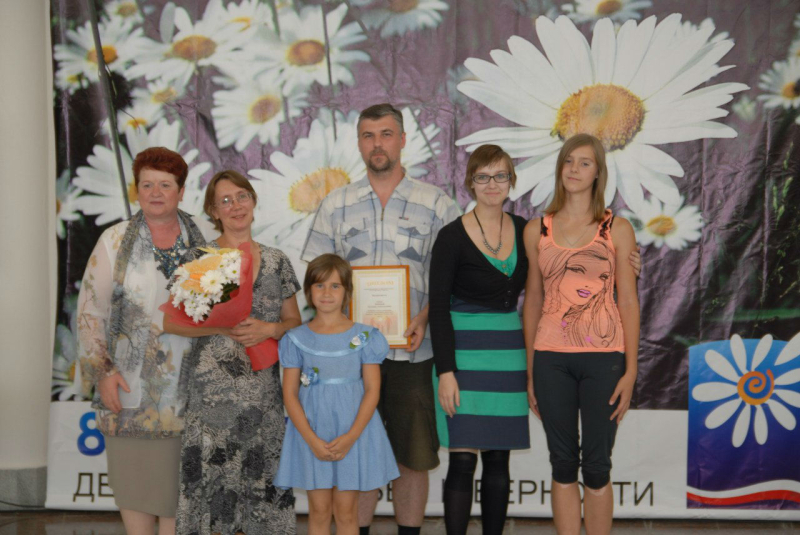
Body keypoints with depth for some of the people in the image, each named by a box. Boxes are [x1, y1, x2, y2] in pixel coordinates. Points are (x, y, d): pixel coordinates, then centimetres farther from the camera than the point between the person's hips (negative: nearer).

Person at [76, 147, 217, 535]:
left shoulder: (206, 237, 6)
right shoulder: (115, 241, 4)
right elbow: (90, 309, 3)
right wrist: (102, 370, -6)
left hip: (188, 384, 0)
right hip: (131, 386, 0)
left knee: (180, 479, 1)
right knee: (133, 475, 3)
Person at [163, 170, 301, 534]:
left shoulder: (276, 261, 10)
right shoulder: (199, 259, 2)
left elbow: (294, 321, 13)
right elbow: (170, 320, -3)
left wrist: (267, 329, -7)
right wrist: (223, 328, -14)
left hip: (263, 391, 3)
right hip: (211, 390, -2)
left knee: (260, 477, 3)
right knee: (212, 477, -1)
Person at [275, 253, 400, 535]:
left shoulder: (364, 337, 0)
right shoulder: (297, 339, 1)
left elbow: (372, 390, -3)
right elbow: (290, 394, -1)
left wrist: (351, 436, -14)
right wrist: (312, 440, -12)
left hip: (353, 431, 0)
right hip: (311, 433, 1)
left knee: (346, 510, 4)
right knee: (319, 510, 5)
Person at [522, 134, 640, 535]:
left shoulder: (617, 230, 2)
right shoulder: (536, 230, 7)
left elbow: (628, 302, 1)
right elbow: (532, 301, 10)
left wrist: (630, 371, -4)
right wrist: (529, 370, 9)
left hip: (603, 357, -2)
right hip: (551, 358, 2)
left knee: (596, 466, 4)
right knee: (563, 464, 7)